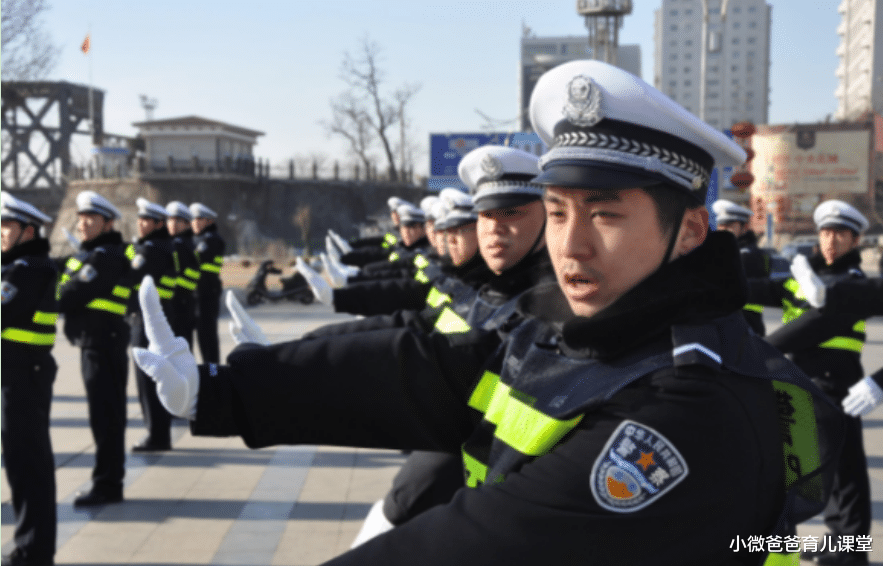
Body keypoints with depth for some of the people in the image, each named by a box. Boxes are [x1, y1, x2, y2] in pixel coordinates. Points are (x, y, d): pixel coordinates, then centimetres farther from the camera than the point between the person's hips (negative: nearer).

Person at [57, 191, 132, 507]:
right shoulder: (90, 255, 17)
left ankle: (107, 485, 2)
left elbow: (72, 297, -21)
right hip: (94, 343, 10)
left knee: (105, 417, -4)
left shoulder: (105, 256, -15)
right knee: (106, 416, 15)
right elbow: (67, 288, 12)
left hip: (104, 343, -10)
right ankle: (109, 482, 24)